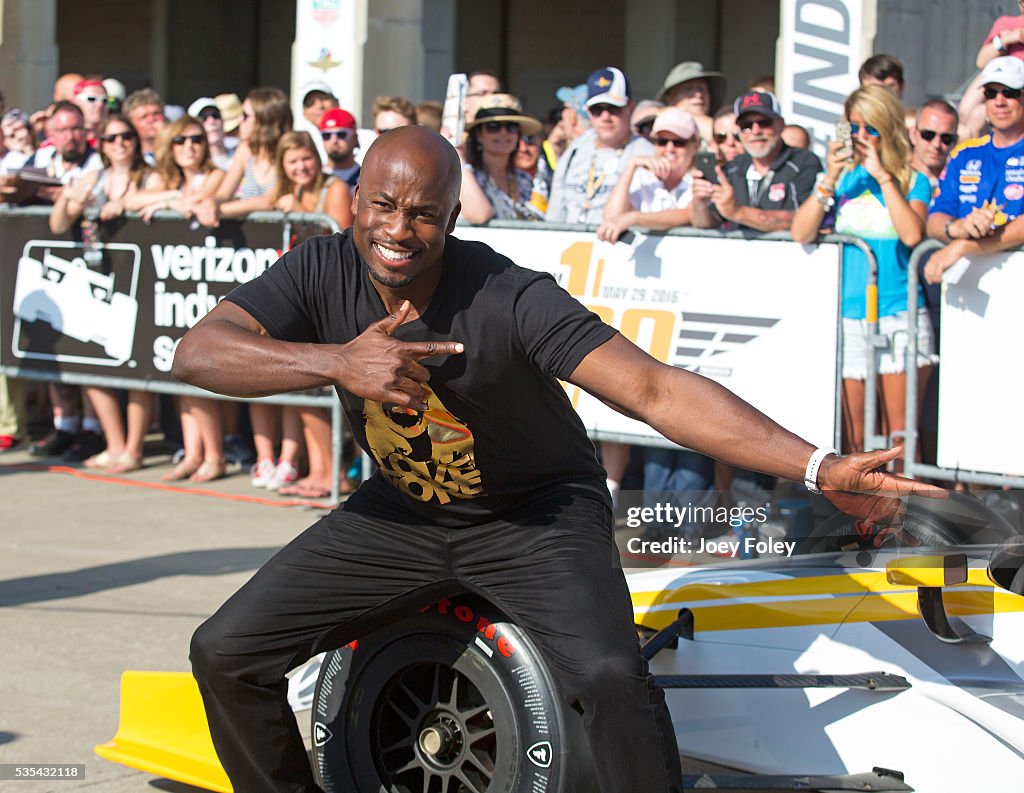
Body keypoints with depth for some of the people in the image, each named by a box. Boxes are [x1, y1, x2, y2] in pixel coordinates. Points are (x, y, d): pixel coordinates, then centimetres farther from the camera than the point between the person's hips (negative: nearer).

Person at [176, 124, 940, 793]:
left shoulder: (509, 298, -29)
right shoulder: (324, 273, -16)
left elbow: (654, 389, -35)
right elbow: (198, 353, -25)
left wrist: (820, 467, -44)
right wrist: (337, 363, -41)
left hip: (536, 513, -4)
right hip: (403, 510, 5)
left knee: (610, 676, -31)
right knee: (227, 651, -4)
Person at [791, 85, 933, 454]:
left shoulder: (913, 182, 6)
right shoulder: (841, 179, 11)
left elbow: (912, 234, -14)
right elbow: (801, 234, -1)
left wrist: (882, 176, -11)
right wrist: (831, 179, -9)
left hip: (899, 316, -2)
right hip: (847, 316, 2)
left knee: (898, 438, -3)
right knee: (851, 441, 3)